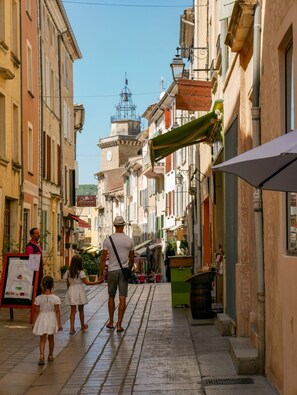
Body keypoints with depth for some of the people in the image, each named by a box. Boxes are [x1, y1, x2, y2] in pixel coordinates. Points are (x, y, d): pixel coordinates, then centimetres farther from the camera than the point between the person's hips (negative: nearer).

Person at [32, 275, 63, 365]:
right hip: (52, 319, 1)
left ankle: (41, 356, -12)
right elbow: (57, 312, -9)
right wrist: (59, 324, -3)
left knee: (42, 339, 6)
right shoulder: (55, 298, -13)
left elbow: (36, 312, -5)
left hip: (42, 319, 0)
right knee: (51, 338, 18)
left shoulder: (38, 298, -11)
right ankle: (50, 356, 31)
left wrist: (34, 323, 6)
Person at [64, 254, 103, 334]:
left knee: (73, 310, 4)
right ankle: (83, 325, 30)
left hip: (71, 291, 3)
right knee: (81, 310, 14)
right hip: (79, 291, -3)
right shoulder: (81, 272, -12)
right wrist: (97, 282, -8)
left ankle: (72, 328, -6)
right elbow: (86, 282, -12)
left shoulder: (68, 272, 1)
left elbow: (68, 284, 7)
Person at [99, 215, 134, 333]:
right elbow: (132, 259, 9)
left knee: (111, 297, 16)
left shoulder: (108, 240, -6)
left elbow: (103, 258, -5)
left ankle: (111, 322, 23)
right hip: (124, 270, 0)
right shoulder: (129, 240, -1)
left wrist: (101, 274, 2)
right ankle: (119, 325, -1)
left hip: (112, 271, 0)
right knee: (122, 298, 1)